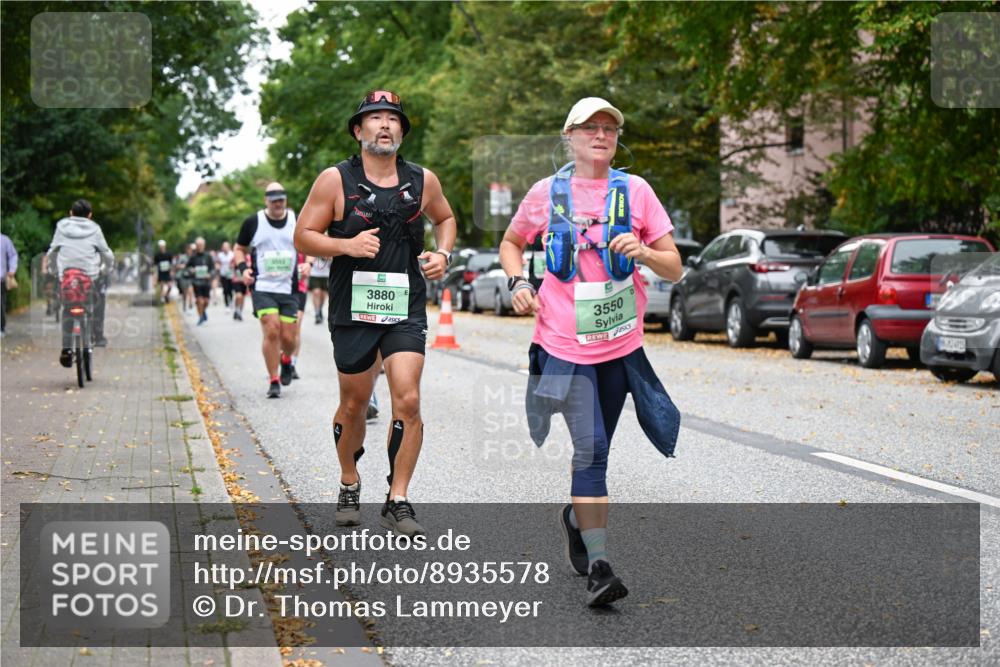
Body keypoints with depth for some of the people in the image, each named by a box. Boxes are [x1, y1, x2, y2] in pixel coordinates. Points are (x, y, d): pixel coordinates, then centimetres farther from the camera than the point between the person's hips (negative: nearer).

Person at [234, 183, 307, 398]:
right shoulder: (253, 223, 1)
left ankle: (286, 360, 38)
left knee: (289, 338, 1)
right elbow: (240, 248, 13)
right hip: (263, 288, -2)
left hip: (289, 289, 2)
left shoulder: (297, 221, 5)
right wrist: (243, 268, -5)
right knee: (271, 332, -16)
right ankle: (273, 381, -3)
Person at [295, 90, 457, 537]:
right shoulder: (335, 180, -4)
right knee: (354, 404, 11)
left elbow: (445, 218, 24)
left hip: (407, 310, 1)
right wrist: (348, 245, -18)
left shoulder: (423, 181, 4)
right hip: (353, 310, -1)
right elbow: (303, 236, -2)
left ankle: (397, 502, -1)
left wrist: (443, 254, 4)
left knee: (408, 401, -11)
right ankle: (349, 483, 35)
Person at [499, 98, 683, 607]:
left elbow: (674, 269, 4)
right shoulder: (546, 193, 2)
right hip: (564, 343, -2)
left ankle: (576, 518, 42)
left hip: (620, 345, 2)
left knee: (595, 450, 14)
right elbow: (511, 243, 19)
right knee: (590, 450, -12)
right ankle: (598, 566, -12)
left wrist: (643, 252, -17)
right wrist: (517, 282, -1)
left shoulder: (635, 191, 3)